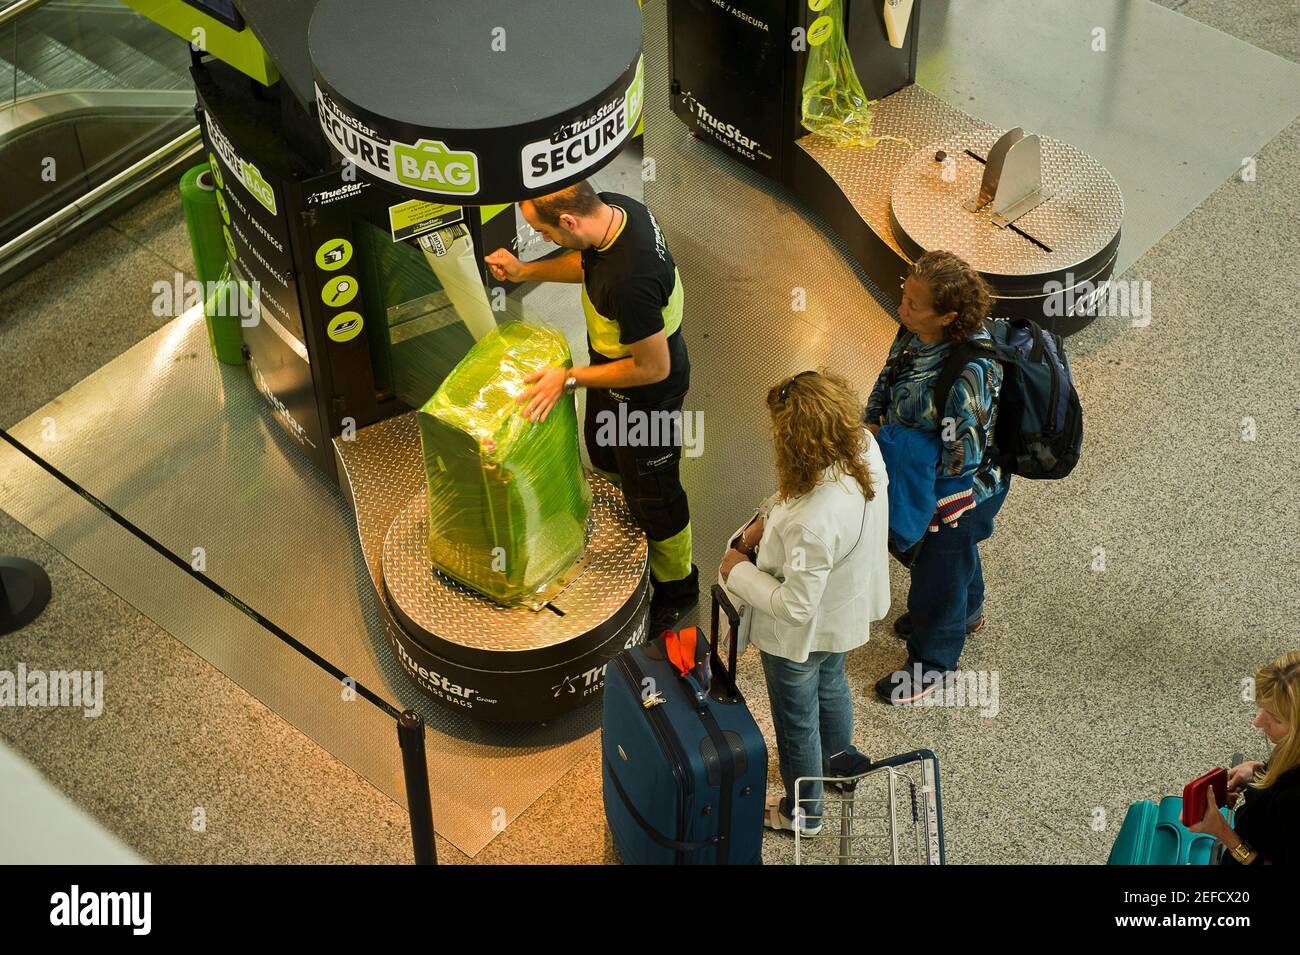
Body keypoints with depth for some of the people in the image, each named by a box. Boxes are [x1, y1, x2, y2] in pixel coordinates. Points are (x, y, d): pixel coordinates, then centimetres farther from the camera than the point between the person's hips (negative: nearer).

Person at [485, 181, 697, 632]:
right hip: (613, 362, 9)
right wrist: (526, 271, -2)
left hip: (647, 393, -9)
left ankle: (677, 586, 39)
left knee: (652, 493, 14)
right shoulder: (612, 207, -17)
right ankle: (631, 532, 59)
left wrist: (570, 379, -24)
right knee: (604, 454, 31)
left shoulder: (630, 282, -44)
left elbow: (653, 368, -31)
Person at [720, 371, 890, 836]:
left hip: (801, 636, -7)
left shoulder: (812, 524, -47)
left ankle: (803, 812, 50)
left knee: (797, 722, 22)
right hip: (844, 614, 7)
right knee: (830, 686, 36)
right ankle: (839, 765, 65)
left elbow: (793, 606, -32)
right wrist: (769, 519, -12)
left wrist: (738, 571, -18)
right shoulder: (864, 447, -24)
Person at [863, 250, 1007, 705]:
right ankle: (967, 611, 64)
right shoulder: (917, 331, -17)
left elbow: (963, 455, -32)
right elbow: (890, 373, 4)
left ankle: (933, 663, 42)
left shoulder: (969, 374, -42)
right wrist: (872, 421, -5)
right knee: (958, 552, 34)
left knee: (938, 569, 17)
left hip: (960, 491, -8)